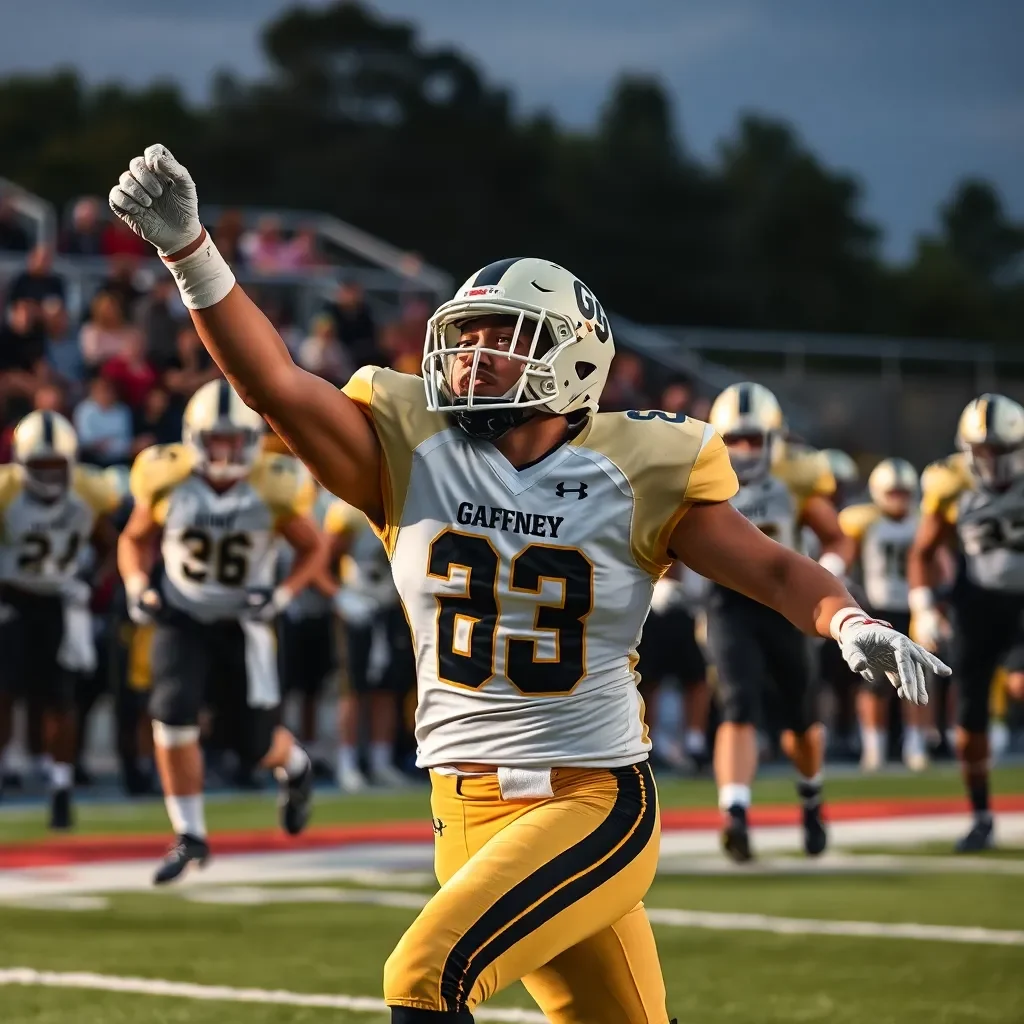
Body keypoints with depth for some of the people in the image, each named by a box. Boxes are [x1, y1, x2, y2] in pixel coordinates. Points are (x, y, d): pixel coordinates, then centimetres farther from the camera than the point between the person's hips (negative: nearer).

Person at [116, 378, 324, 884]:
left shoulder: (273, 487, -16)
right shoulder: (168, 482, -13)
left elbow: (312, 548, 0)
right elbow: (135, 539, 6)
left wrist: (281, 594, -16)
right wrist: (138, 585, -12)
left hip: (241, 624, -1)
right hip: (181, 620, 1)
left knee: (254, 742, 2)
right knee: (174, 712, -21)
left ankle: (294, 766, 42)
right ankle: (189, 836, -5)